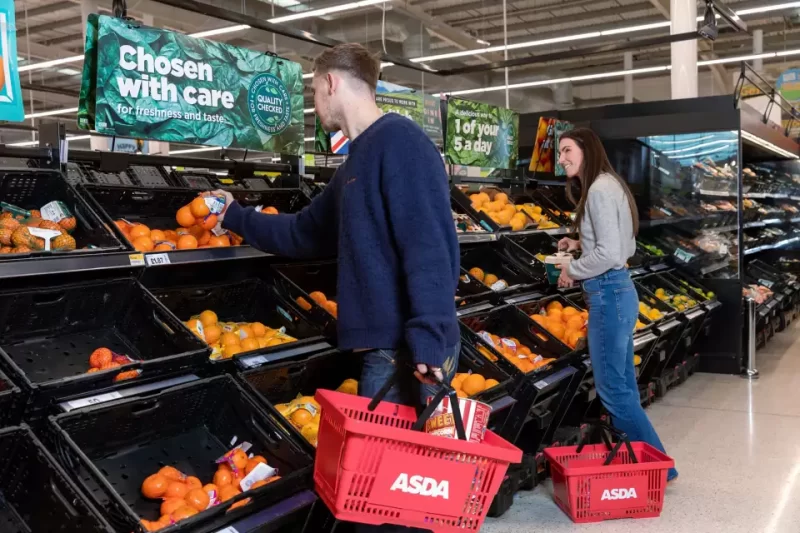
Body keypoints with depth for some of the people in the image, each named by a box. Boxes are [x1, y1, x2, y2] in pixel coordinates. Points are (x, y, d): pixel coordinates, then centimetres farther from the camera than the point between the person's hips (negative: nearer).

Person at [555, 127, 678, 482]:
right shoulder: (608, 185, 15)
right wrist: (581, 244, 14)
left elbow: (609, 254, -23)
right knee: (623, 386, 15)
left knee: (611, 389, -2)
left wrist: (572, 271, -9)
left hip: (608, 293, -11)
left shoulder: (599, 190, -17)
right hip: (618, 290, 11)